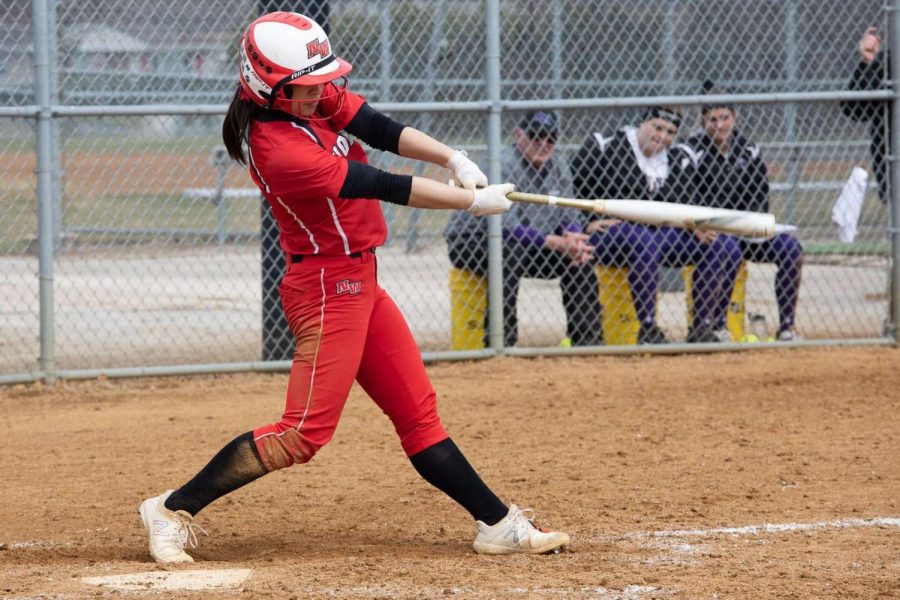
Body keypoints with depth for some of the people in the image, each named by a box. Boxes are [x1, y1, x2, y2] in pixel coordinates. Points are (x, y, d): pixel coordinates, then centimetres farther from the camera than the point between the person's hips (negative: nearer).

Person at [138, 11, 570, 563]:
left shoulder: (318, 99, 1)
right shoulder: (279, 149, -25)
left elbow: (382, 131, -2)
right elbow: (383, 187, -21)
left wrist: (453, 159, -19)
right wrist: (474, 201, -13)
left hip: (359, 282, 10)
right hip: (328, 286, -10)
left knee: (418, 413, 11)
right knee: (305, 433, -11)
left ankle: (498, 523, 15)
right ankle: (174, 510, -6)